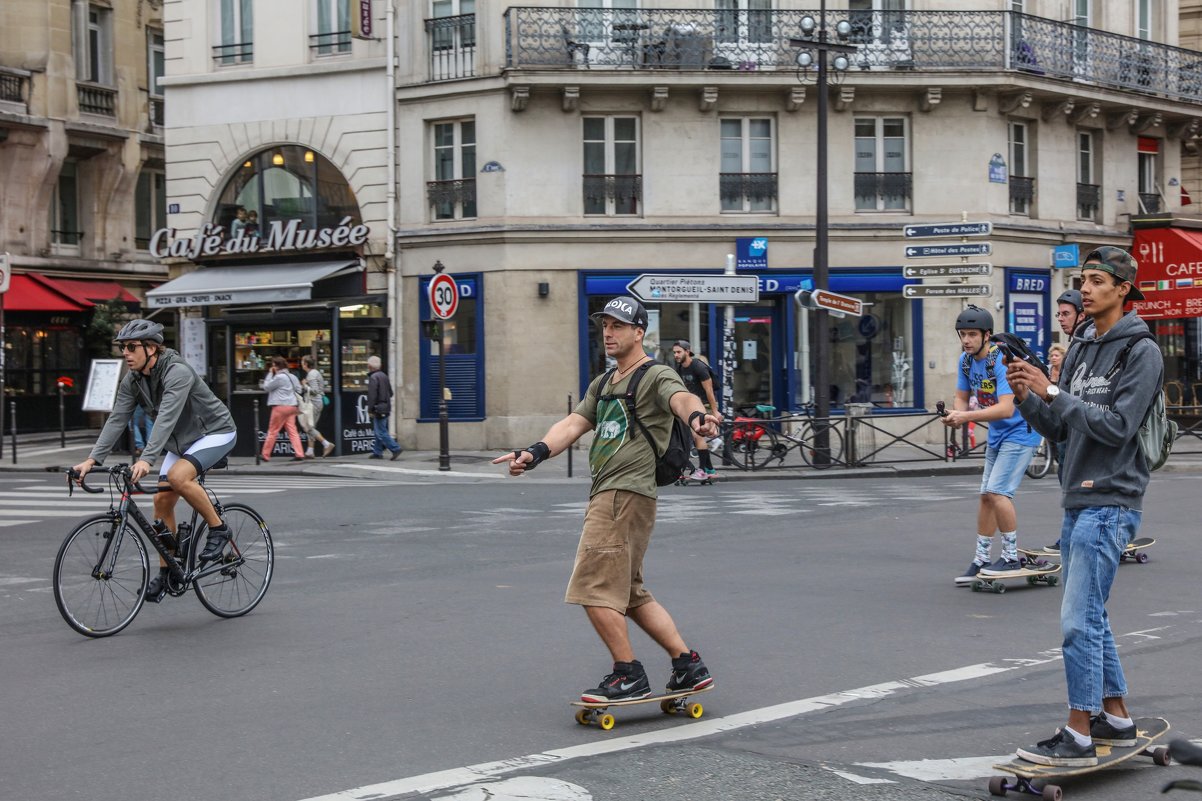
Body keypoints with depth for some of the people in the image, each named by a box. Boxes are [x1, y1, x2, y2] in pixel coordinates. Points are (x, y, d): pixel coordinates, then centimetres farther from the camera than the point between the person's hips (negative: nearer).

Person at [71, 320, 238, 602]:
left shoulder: (177, 372, -28)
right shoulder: (132, 380, -5)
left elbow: (166, 417, -39)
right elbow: (117, 419, -9)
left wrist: (146, 459, -50)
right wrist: (92, 459, -20)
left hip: (215, 433, -8)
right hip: (182, 440, 8)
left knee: (177, 476, -31)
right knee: (162, 500, 0)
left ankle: (218, 528, -12)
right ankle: (166, 573, 10)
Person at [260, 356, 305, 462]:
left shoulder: (279, 377, -12)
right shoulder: (292, 377, 13)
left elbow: (266, 387, -5)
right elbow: (298, 390, 15)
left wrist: (270, 374, 1)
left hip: (281, 406, -7)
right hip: (292, 406, 7)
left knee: (272, 431, 2)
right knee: (292, 431, 3)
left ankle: (265, 455, 9)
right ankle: (299, 454, -7)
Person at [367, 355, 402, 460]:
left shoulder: (373, 377, -14)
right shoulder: (384, 376, 14)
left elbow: (372, 395, -19)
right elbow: (390, 392, 20)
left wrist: (370, 409, -16)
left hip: (378, 408, -9)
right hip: (386, 407, 9)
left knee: (381, 432, -7)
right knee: (378, 431, 15)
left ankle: (396, 449, -14)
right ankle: (377, 452, 18)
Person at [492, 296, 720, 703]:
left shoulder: (657, 376, -4)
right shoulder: (602, 384, 23)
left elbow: (681, 398, -26)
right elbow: (574, 424, 13)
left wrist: (696, 416, -50)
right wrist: (535, 452, -4)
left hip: (627, 493, -10)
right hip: (607, 494, 10)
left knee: (593, 587, -11)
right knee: (630, 594, 13)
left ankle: (628, 675, -2)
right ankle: (688, 666, 18)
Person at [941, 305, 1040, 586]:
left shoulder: (1003, 361, -25)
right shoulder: (966, 360, 0)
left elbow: (1006, 408, -33)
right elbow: (962, 397, 7)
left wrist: (966, 416, -36)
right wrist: (955, 415, -15)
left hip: (1019, 431, -9)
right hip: (996, 434, 9)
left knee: (997, 492, -17)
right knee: (986, 496, 10)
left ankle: (1011, 557, -6)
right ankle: (981, 560, 18)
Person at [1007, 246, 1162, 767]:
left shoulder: (1141, 351, -9)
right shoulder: (1081, 347, 14)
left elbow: (1117, 426, -17)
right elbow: (1057, 428, 14)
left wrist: (1053, 393, -19)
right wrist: (1028, 397, -4)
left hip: (1110, 502, -8)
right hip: (1077, 500, 8)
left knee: (1079, 619, -10)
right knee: (1089, 617, 14)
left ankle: (1079, 736, -4)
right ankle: (1117, 718, 26)